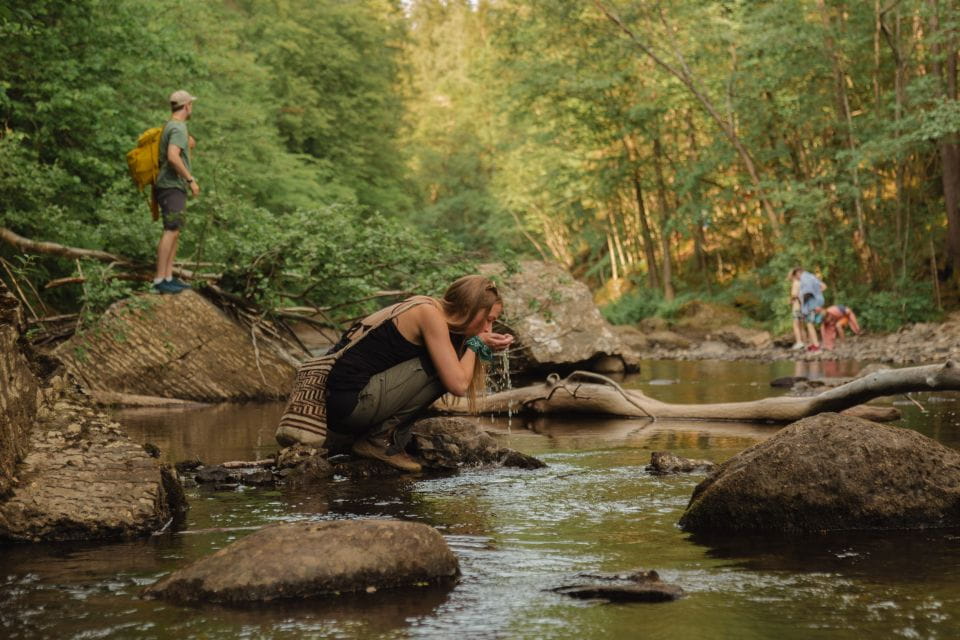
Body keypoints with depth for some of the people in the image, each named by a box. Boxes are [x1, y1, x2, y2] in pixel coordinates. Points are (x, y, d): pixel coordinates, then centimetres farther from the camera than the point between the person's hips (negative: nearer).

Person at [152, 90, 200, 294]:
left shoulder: (170, 126, 17)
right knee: (171, 231, -15)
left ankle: (168, 277, 8)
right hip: (172, 187, -10)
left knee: (175, 232, 9)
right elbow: (173, 157, -27)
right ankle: (160, 280, -18)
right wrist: (191, 179, -22)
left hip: (175, 187, 10)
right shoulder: (178, 128, -15)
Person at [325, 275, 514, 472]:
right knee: (441, 367, -9)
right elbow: (458, 385, -16)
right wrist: (476, 344, 0)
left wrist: (485, 347, 10)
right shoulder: (430, 314, -12)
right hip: (348, 402, -9)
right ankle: (379, 439, -4)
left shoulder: (423, 309, 15)